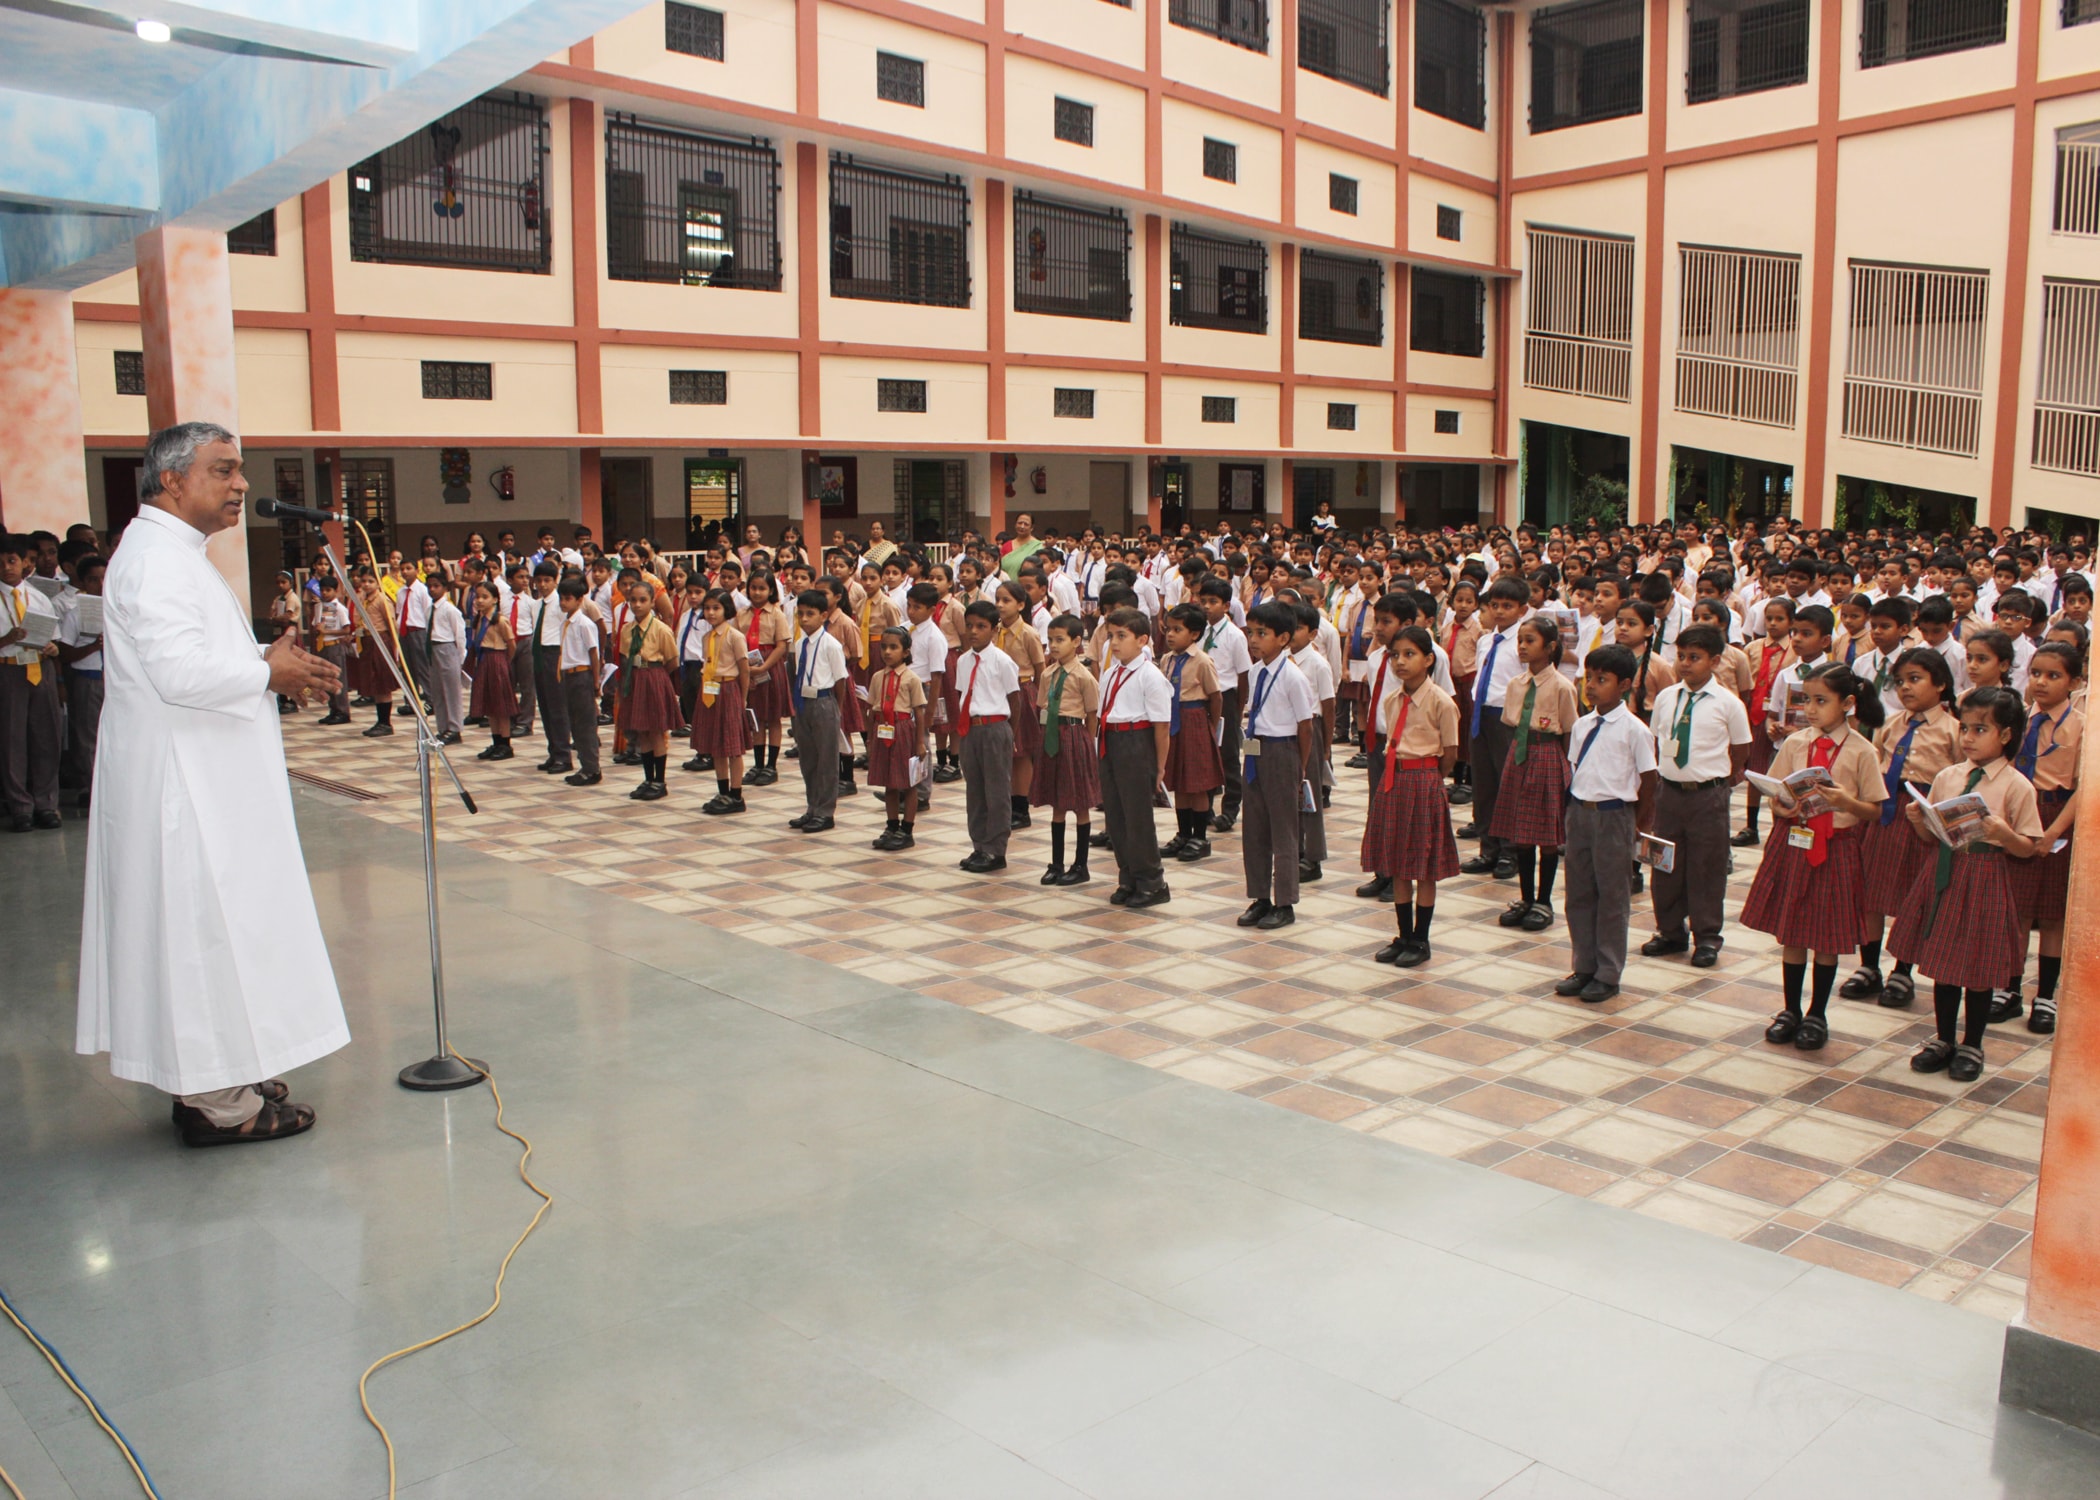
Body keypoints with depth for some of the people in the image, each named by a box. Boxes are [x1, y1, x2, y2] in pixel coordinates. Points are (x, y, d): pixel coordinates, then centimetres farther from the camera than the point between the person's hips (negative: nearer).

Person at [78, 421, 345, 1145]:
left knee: (202, 928, 15)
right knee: (208, 928, -5)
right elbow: (181, 671, -27)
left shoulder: (175, 555, 18)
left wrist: (267, 660, 11)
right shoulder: (156, 557, -17)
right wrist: (267, 671, -14)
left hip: (199, 783, 11)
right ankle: (219, 1101, 3)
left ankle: (215, 1078, 25)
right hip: (184, 790, -11)